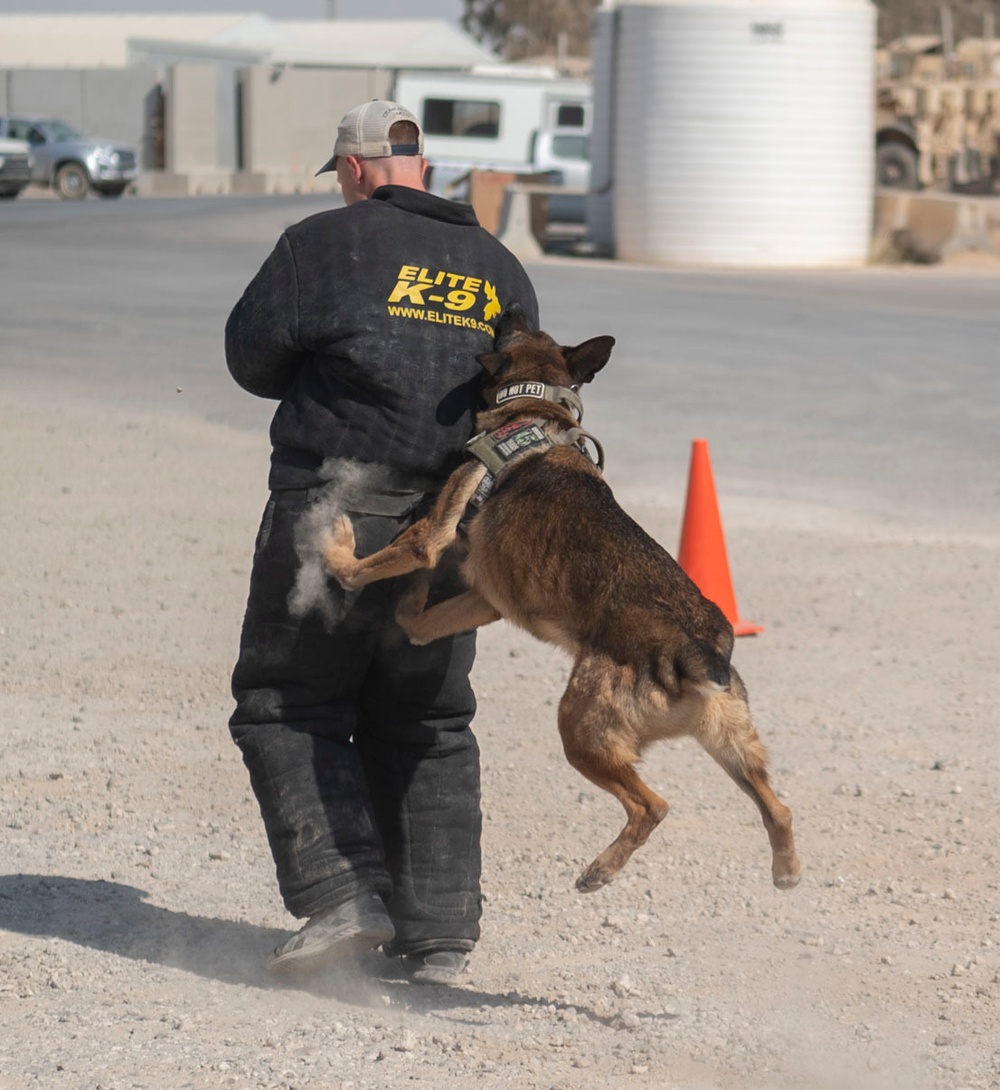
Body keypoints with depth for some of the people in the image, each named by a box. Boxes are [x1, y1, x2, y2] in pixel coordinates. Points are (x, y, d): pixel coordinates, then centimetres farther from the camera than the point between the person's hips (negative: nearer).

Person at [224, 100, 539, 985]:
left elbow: (251, 354, 0)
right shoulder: (499, 268, 10)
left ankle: (344, 895, -6)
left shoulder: (327, 244, -5)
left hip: (336, 514, -5)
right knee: (426, 728, 15)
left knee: (287, 709, 8)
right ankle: (440, 930, 11)